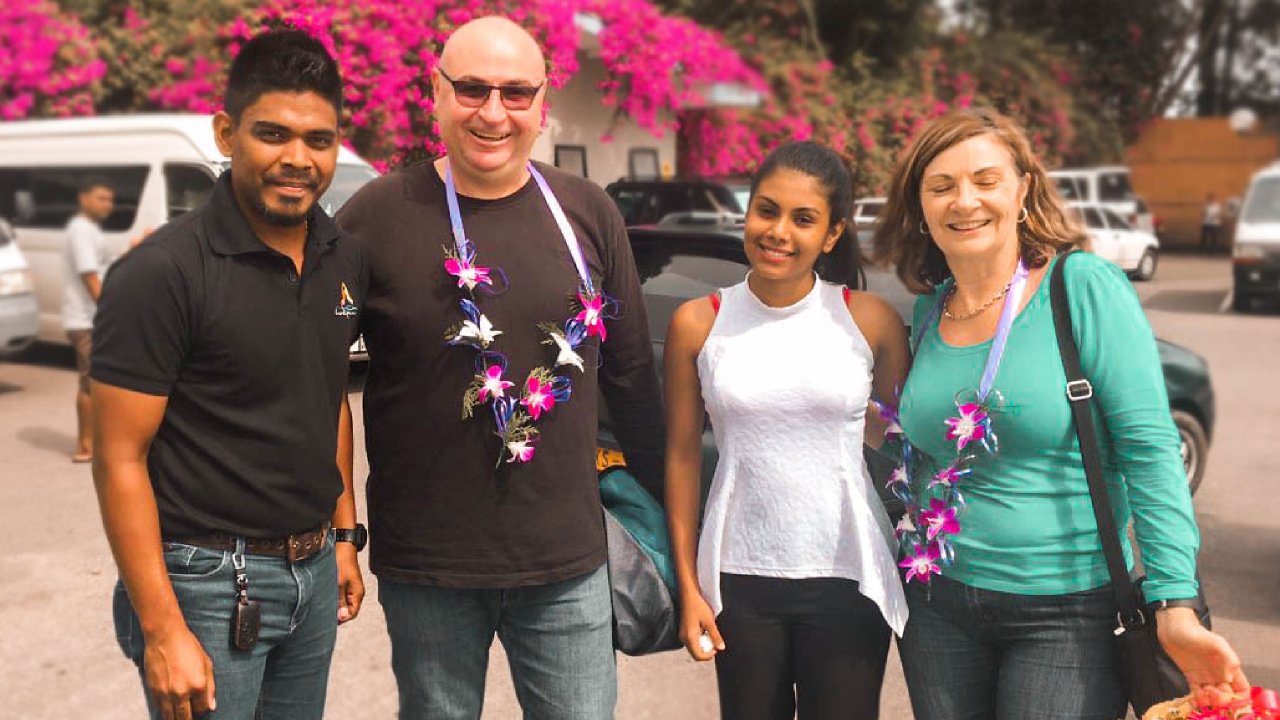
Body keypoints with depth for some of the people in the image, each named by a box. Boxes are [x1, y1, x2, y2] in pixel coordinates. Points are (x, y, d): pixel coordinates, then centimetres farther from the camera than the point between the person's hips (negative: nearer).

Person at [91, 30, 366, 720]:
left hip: (314, 572, 6)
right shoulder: (161, 273, -16)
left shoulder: (344, 260, 4)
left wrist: (344, 534, 15)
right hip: (208, 580, -6)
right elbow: (120, 460, -16)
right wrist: (162, 633, -18)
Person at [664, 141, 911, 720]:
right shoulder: (698, 324, -1)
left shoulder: (871, 321, -3)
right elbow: (682, 456, 2)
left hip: (849, 576, 0)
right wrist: (688, 585, 2)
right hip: (740, 579, 1)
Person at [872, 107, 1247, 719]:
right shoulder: (928, 311, 5)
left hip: (1067, 613, -4)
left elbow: (1149, 449, -15)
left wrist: (1175, 606, -21)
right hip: (938, 606, 5)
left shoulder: (1086, 287, -11)